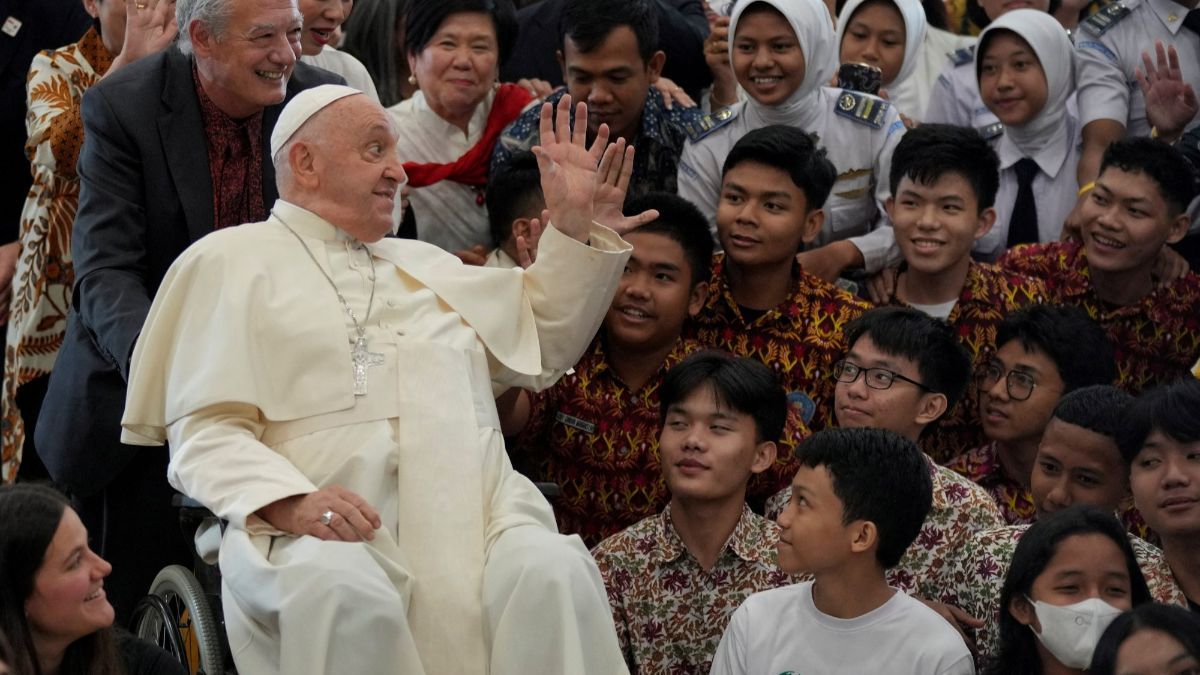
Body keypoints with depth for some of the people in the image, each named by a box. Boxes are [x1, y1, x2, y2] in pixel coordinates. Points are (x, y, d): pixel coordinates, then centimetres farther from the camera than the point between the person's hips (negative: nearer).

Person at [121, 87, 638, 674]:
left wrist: (574, 224, 26)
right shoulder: (230, 262, 15)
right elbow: (206, 434, 3)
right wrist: (291, 504, -18)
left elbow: (545, 343, 39)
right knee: (343, 596, -40)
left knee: (555, 576, -31)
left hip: (476, 514, 4)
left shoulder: (425, 264, 35)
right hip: (323, 528, -4)